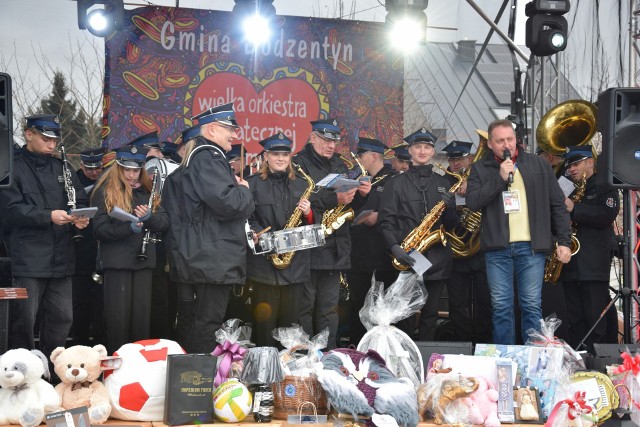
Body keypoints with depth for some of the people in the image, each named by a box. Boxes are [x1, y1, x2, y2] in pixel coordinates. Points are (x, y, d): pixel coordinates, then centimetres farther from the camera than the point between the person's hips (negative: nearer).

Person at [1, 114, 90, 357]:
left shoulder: (62, 168, 16)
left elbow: (80, 201, 17)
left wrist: (81, 218, -6)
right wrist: (48, 216, -21)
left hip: (61, 257, 6)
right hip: (28, 258, -6)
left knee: (62, 318, 9)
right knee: (24, 319, -4)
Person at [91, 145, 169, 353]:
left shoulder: (148, 191, 13)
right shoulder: (105, 192, -1)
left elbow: (164, 223, 6)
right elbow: (100, 230, -8)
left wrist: (149, 217, -16)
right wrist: (128, 227, -23)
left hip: (143, 260, 4)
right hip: (117, 261, -4)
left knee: (142, 315, 7)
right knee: (118, 316, -1)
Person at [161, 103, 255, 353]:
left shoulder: (199, 157, 20)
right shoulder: (207, 158, -14)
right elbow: (228, 203, -26)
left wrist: (236, 189, 10)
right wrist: (244, 190, -6)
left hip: (199, 257, 11)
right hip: (213, 260, -11)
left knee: (193, 324, 14)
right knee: (207, 325, -6)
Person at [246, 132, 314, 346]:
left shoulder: (301, 184, 15)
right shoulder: (253, 183, 2)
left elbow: (313, 222, 16)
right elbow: (244, 217, -5)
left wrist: (308, 213, -6)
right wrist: (256, 234, -23)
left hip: (296, 263, 4)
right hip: (264, 261, -4)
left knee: (291, 319, 9)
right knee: (265, 320, -2)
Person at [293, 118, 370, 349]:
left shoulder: (339, 165, 17)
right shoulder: (300, 163, -5)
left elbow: (351, 206, 18)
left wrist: (360, 195, -3)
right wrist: (334, 199, -26)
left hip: (335, 247, 6)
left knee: (329, 306, 11)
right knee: (305, 305, -2)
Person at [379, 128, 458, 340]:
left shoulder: (443, 183, 13)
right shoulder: (396, 183, 4)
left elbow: (452, 224, 13)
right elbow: (386, 220, -3)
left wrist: (449, 209, -9)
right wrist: (394, 247, -19)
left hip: (437, 259, 3)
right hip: (407, 259, -3)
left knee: (431, 314, 6)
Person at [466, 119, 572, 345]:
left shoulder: (538, 165, 8)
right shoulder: (480, 169, 6)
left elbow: (558, 204, 8)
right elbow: (472, 202, -8)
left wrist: (564, 240, 2)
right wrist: (500, 178, -14)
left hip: (532, 246, 0)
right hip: (497, 248, 0)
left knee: (532, 306, 1)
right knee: (501, 307, 4)